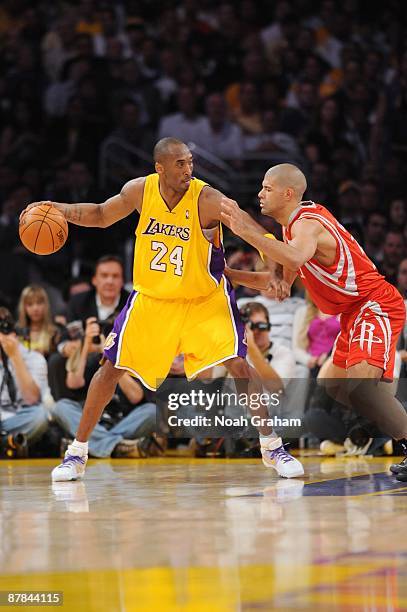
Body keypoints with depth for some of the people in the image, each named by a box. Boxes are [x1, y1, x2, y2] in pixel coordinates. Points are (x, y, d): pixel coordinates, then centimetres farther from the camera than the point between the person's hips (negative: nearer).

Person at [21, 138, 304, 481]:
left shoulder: (207, 200, -22)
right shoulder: (140, 190, -10)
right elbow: (102, 216, 8)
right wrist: (60, 210, -7)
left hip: (205, 299, -3)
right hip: (151, 298, 3)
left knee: (238, 365, -17)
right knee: (112, 368, 2)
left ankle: (272, 447, -2)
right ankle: (77, 454, 15)